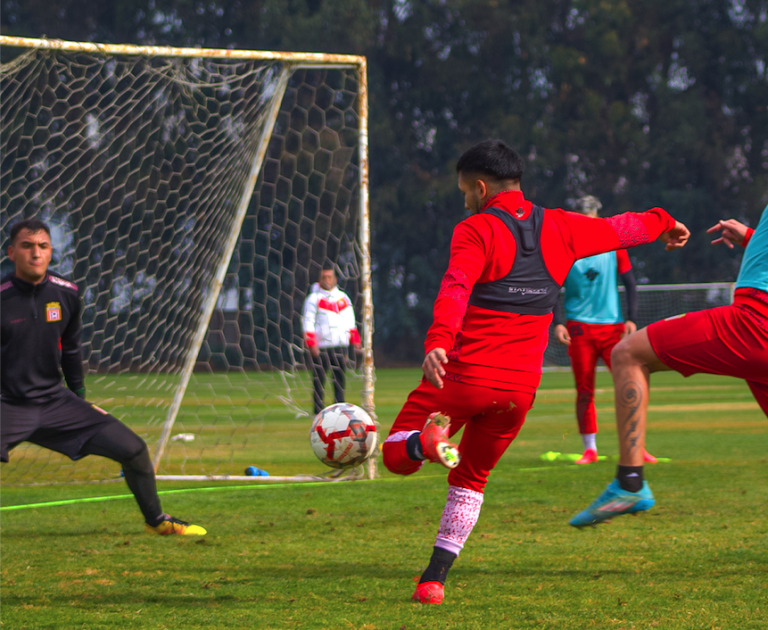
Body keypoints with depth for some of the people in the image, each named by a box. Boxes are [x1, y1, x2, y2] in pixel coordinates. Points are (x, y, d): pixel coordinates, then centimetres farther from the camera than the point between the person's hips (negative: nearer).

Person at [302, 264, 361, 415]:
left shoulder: (343, 298, 15)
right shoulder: (314, 298, 0)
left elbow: (350, 322, 20)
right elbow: (308, 322, -4)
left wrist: (355, 341, 13)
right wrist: (311, 344, -13)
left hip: (340, 345, 4)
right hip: (321, 346, -4)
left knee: (340, 378, 5)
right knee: (319, 379, -5)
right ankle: (318, 411, -1)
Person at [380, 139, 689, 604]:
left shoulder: (476, 230, -5)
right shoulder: (558, 228, 11)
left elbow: (456, 288, -23)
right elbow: (617, 230, 27)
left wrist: (438, 342, -38)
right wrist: (662, 224, 47)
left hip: (464, 374, -5)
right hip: (519, 387, 5)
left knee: (397, 453, 8)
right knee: (471, 479, 21)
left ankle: (428, 441, -27)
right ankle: (435, 579, 11)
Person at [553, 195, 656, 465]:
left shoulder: (614, 245, 7)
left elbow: (629, 283, 9)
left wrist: (631, 319, -2)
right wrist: (557, 323, -8)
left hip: (613, 326, 1)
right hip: (579, 328, -1)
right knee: (584, 390, -2)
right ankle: (590, 449, 6)